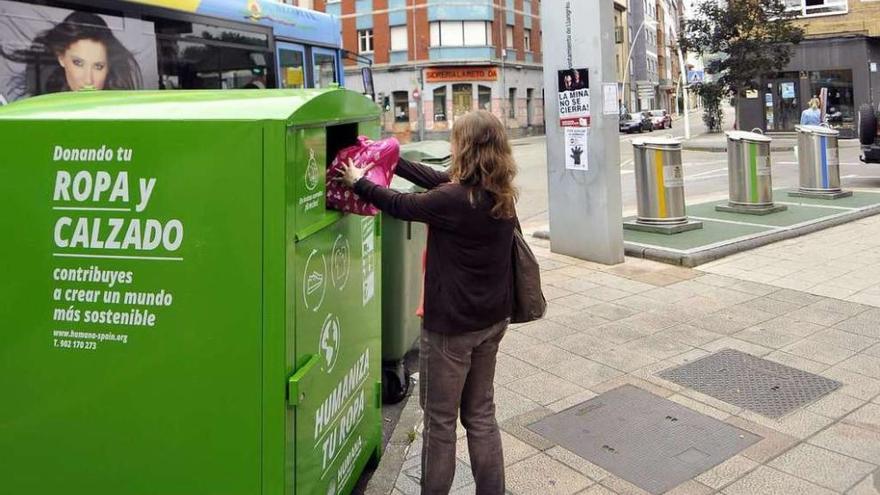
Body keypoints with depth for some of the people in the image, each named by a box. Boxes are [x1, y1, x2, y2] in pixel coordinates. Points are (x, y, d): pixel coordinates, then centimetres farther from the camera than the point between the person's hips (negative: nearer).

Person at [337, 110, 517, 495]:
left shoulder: (454, 200, -24)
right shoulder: (500, 193, -1)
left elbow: (400, 206, -9)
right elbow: (438, 181, 10)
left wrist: (358, 182, 8)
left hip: (451, 325, -7)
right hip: (492, 319, 8)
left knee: (440, 420, 11)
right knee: (481, 415, 20)